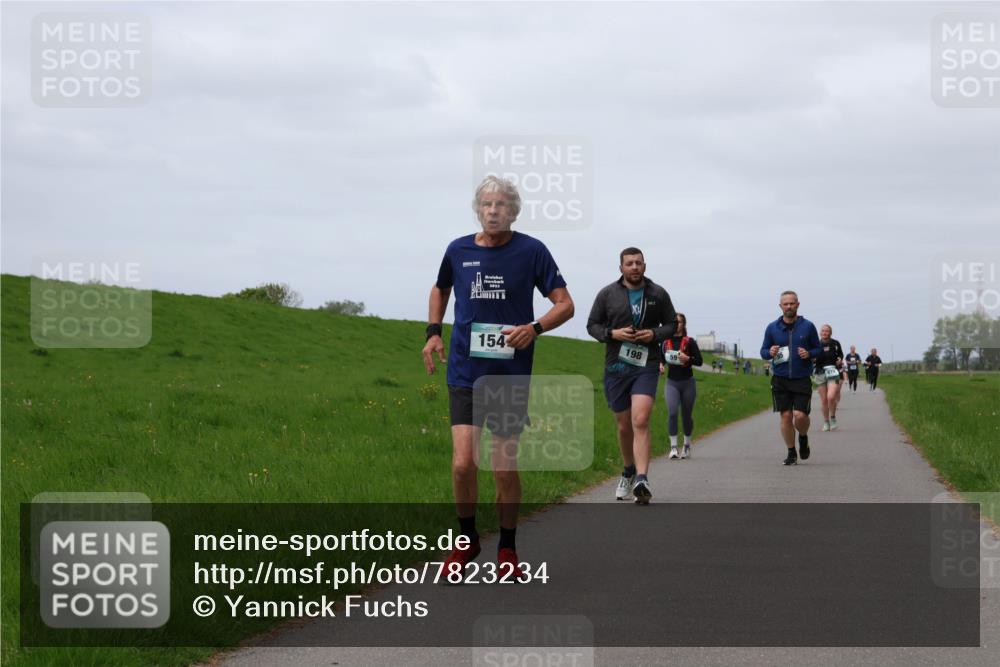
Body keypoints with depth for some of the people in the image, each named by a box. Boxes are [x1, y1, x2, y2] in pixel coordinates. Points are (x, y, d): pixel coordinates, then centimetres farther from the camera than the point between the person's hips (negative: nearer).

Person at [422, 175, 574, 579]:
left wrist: (535, 328, -20)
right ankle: (467, 540, 13)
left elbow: (565, 304, -1)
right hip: (465, 374, 1)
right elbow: (440, 289, 24)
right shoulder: (458, 251, 3)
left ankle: (507, 549, 22)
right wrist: (433, 332, 10)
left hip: (511, 376, -1)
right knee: (463, 463, -10)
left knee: (505, 468, 3)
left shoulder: (531, 251, -4)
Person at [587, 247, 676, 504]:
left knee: (640, 421, -20)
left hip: (646, 366, -2)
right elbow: (592, 325, 9)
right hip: (616, 367, 2)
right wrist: (612, 334, -11)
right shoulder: (607, 295, 3)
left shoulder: (658, 294, 4)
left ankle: (642, 480, -28)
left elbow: (672, 324, 13)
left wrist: (655, 334, -8)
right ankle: (628, 471, 36)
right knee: (624, 426, 11)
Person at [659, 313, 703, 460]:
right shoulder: (665, 342, 3)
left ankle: (687, 446, 26)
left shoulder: (689, 342, -4)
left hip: (687, 382, -1)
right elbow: (661, 358, 17)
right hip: (671, 382, 1)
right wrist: (661, 366, -4)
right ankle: (673, 447, -14)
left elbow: (700, 361, -5)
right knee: (672, 412, -17)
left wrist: (688, 359, -22)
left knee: (687, 415, 9)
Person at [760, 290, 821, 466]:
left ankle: (803, 438, 23)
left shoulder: (808, 326, 2)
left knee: (800, 415, -11)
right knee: (786, 416, -1)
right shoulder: (772, 328, 5)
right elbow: (763, 351, 12)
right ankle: (791, 453, 12)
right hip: (780, 379, 1)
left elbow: (818, 349, 9)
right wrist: (770, 353, -11)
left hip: (802, 379, -1)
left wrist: (809, 354, -13)